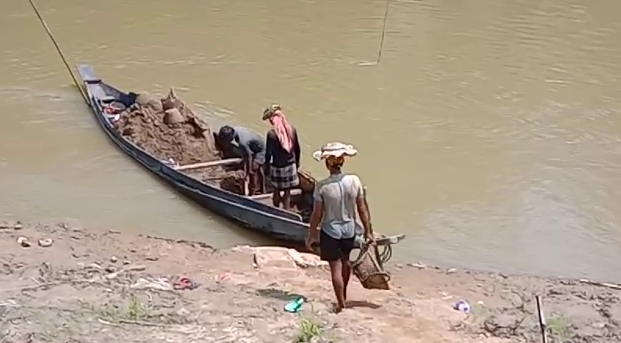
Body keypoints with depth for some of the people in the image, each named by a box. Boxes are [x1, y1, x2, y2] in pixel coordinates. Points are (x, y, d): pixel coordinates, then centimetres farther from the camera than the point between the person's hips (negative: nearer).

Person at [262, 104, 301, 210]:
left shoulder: (271, 133, -18)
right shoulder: (292, 130, -4)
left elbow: (268, 153, -14)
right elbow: (297, 149, 5)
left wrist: (266, 167, -1)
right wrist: (297, 163, 19)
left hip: (277, 167, -3)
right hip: (291, 165, 4)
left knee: (277, 191, 14)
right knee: (287, 192, 13)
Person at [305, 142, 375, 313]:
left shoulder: (322, 186, -20)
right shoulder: (354, 181, -13)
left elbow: (317, 214, -12)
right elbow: (362, 209, -5)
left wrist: (311, 234, 3)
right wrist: (368, 231, 6)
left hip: (330, 231, -4)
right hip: (349, 229, 4)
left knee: (336, 267, 9)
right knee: (345, 261, 27)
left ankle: (341, 303, 17)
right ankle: (344, 294, 45)